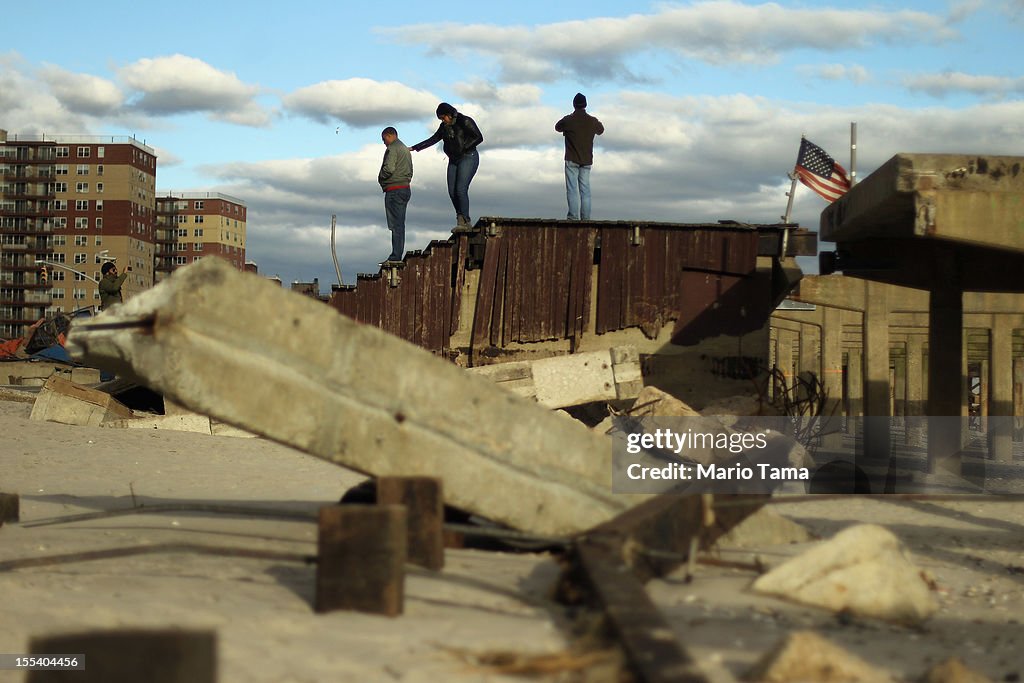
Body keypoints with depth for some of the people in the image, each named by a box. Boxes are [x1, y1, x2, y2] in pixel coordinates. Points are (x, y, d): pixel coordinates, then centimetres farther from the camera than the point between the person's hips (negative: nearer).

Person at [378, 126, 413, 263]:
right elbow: (410, 170, 23)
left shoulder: (392, 148, -9)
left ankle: (396, 256, -14)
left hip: (394, 190, -9)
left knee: (395, 225, -11)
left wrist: (380, 177, -3)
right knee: (400, 224, 9)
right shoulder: (405, 149, 21)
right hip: (406, 188, 9)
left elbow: (389, 168, -20)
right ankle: (398, 255, 9)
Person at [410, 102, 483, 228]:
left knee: (461, 189, -18)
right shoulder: (445, 126, 11)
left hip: (468, 157, -7)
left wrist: (463, 148, -17)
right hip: (453, 160, 7)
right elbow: (433, 139, 18)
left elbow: (479, 138, -13)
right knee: (452, 191, -3)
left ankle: (465, 221, -15)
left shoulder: (465, 121, -10)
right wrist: (414, 148, 16)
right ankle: (461, 219, 3)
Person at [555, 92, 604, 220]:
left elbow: (557, 127, 13)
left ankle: (573, 215, -11)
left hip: (572, 160, -3)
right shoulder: (592, 121, 0)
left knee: (572, 188, -3)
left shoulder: (568, 120, -8)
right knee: (585, 188, 5)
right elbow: (600, 130, 21)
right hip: (587, 160, 3)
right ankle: (586, 217, 0)